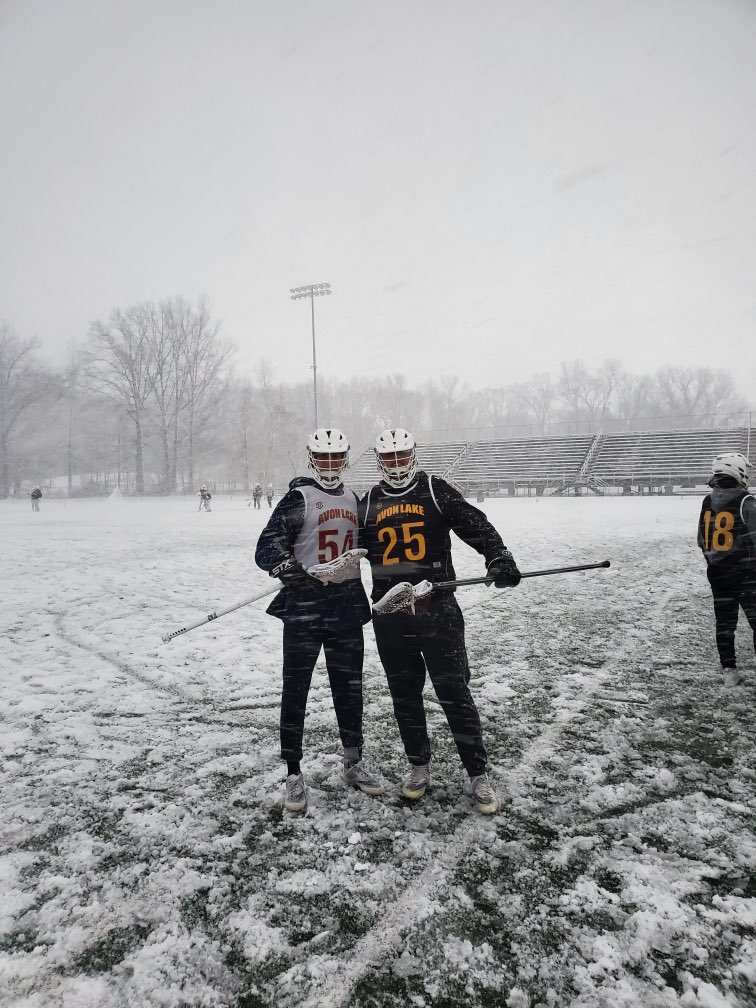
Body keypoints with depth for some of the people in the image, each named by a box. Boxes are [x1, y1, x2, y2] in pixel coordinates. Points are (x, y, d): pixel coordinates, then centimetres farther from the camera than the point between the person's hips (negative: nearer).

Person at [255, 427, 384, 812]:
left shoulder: (353, 499, 13)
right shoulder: (298, 498, -6)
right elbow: (267, 547, -14)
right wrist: (285, 565, -34)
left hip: (347, 606, 5)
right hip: (304, 606, -5)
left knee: (349, 687, 14)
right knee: (295, 690, 1)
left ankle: (354, 763, 30)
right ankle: (294, 774, 15)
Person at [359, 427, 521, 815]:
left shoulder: (435, 491, 1)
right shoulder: (369, 503, 11)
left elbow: (474, 524, -9)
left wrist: (498, 557, -24)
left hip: (437, 608, -3)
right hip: (390, 613, 4)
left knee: (454, 692, -2)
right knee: (405, 695, 13)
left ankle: (478, 776, 12)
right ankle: (419, 767, 31)